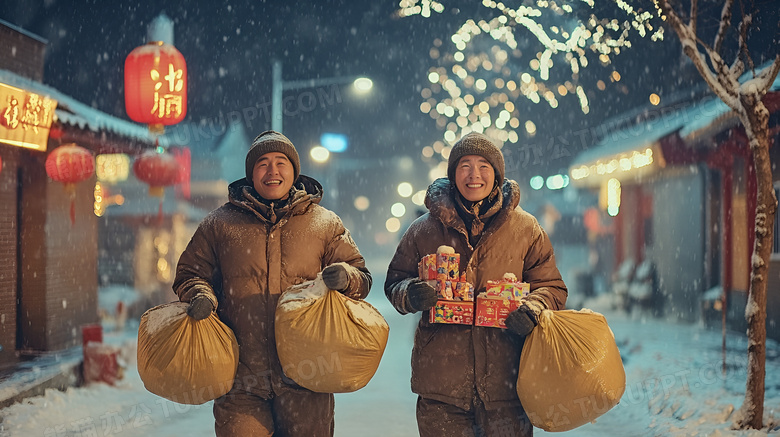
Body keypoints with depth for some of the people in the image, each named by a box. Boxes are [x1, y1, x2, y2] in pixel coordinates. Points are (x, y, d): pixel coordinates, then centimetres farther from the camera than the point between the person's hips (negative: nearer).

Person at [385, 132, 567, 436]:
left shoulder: (525, 228, 7)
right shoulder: (424, 230, 7)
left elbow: (551, 286, 10)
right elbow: (394, 282, 13)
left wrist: (532, 309, -13)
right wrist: (410, 294, -11)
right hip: (440, 375, 0)